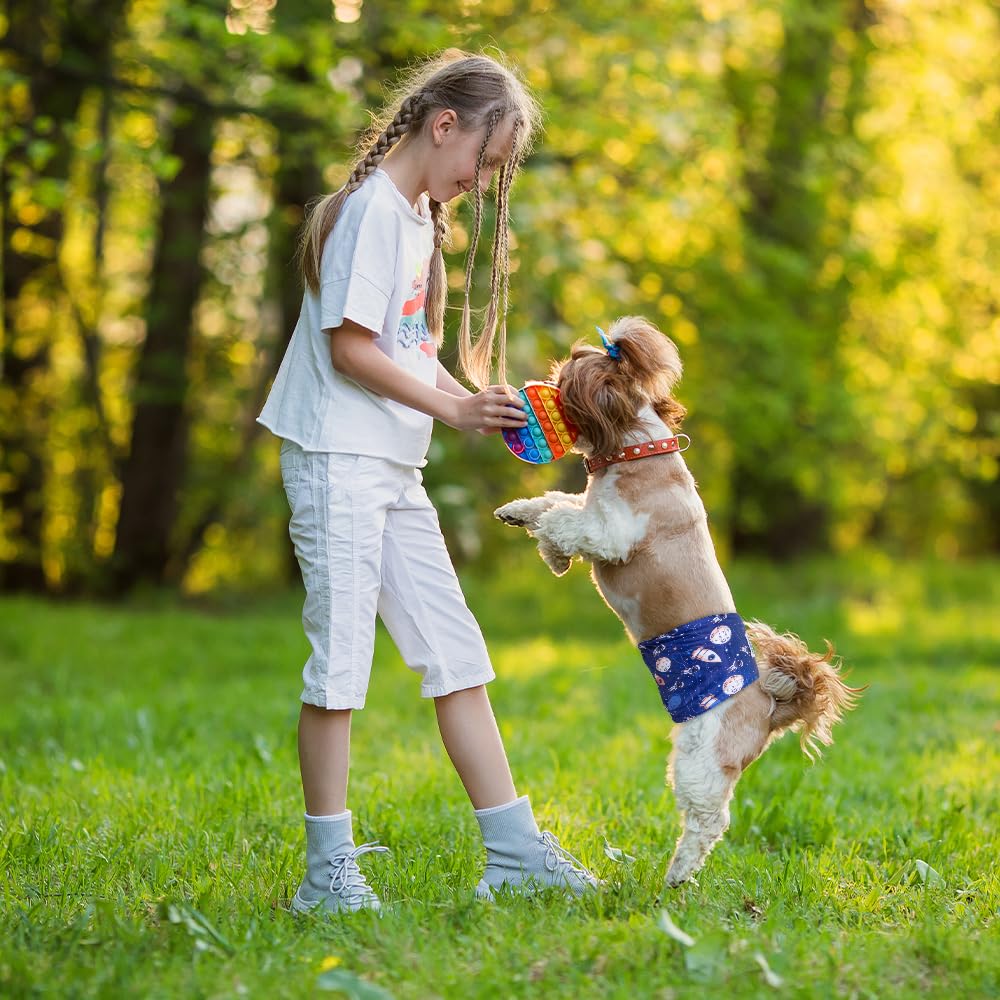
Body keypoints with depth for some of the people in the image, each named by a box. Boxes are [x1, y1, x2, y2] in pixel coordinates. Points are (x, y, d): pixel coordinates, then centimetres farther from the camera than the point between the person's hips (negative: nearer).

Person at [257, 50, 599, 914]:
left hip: (395, 470, 10)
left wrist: (482, 406, 5)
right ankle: (328, 871, 3)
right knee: (341, 663, -5)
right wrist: (452, 407, -14)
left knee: (457, 656, 7)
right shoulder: (373, 209, -13)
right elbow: (349, 347, -18)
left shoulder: (421, 217, 16)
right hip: (339, 461, -9)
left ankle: (514, 850, 11)